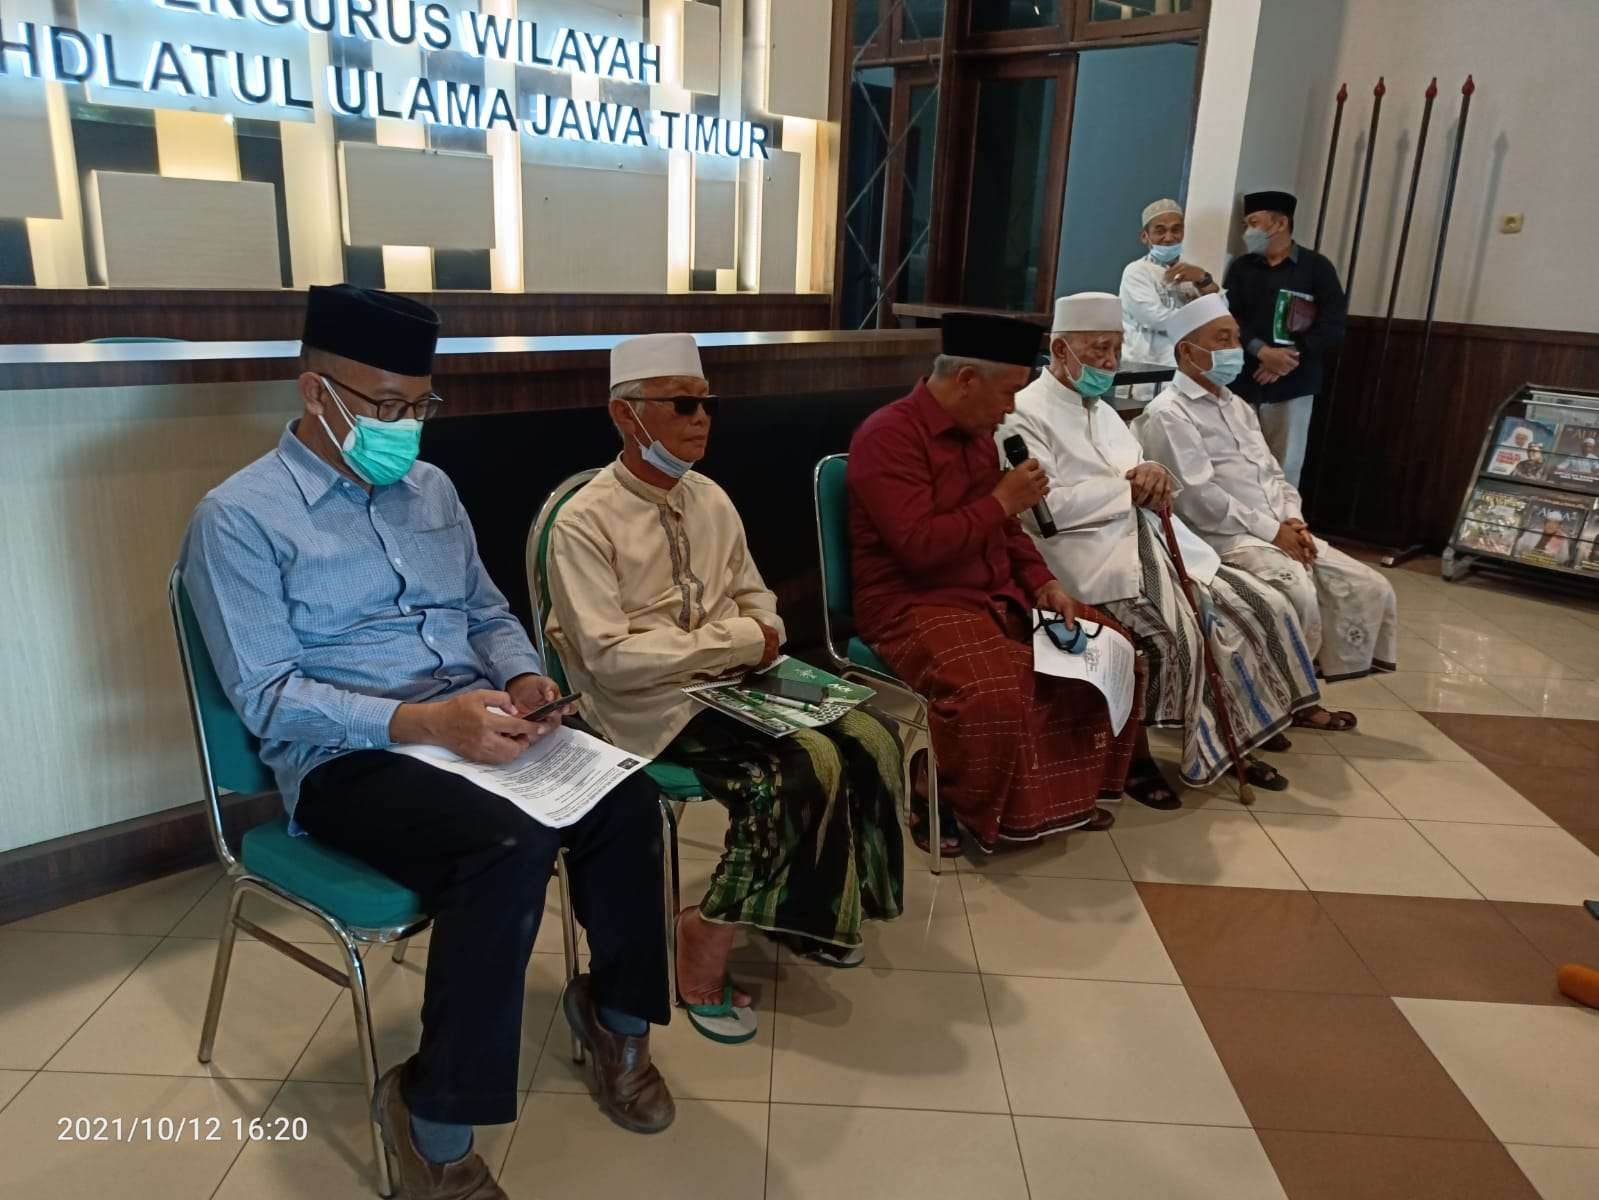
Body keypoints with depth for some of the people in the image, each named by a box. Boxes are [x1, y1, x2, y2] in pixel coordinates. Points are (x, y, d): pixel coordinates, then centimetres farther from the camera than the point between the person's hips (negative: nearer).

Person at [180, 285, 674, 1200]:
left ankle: (618, 1015, 5)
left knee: (626, 798, -21)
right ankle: (436, 1115, -14)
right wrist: (422, 721, -25)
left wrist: (522, 681, -4)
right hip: (345, 758, -6)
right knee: (511, 845, -34)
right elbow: (266, 695, -13)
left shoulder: (431, 489, 14)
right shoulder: (241, 517, -6)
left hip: (475, 727, 6)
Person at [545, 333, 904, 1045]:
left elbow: (755, 597, 18)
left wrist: (757, 634, -7)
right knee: (806, 766, -27)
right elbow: (610, 656, -19)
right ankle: (703, 951, -9)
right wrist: (737, 640, -17)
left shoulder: (711, 500, 11)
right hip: (648, 705, -7)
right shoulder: (586, 522, -11)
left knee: (868, 742, -13)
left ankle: (811, 914, 9)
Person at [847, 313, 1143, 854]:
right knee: (994, 691, -34)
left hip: (997, 595, 9)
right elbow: (919, 546, -26)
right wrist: (1002, 501, -17)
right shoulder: (889, 436, -16)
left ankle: (1069, 787, 18)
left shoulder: (978, 433, 12)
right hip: (915, 604, -9)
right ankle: (929, 795, -6)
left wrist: (1043, 584, 3)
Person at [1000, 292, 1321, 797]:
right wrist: (1129, 488, -10)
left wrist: (1152, 474, -4)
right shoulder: (1025, 414, -6)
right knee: (1170, 639, -28)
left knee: (1259, 608, 0)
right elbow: (1042, 507, -19)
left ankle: (1231, 738, 14)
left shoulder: (1102, 412, 23)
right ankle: (1135, 754, -5)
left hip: (1149, 544, 9)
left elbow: (1142, 493, 21)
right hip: (1091, 557, -9)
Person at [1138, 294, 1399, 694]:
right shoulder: (1168, 414, -9)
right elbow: (1199, 499, -18)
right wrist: (1271, 530, -15)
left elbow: (1273, 475, 22)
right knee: (1299, 596, -32)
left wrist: (1293, 521, 1)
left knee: (1371, 590, -2)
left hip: (1279, 533, 9)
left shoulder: (1237, 406, 22)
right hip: (1225, 539, -9)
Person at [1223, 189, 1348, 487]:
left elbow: (1333, 324, -2)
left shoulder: (1316, 267, 4)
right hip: (1243, 382, 2)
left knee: (1284, 466, -1)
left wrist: (1291, 356, -13)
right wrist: (1262, 352, -15)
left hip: (1292, 384, -2)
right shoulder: (1240, 267, 11)